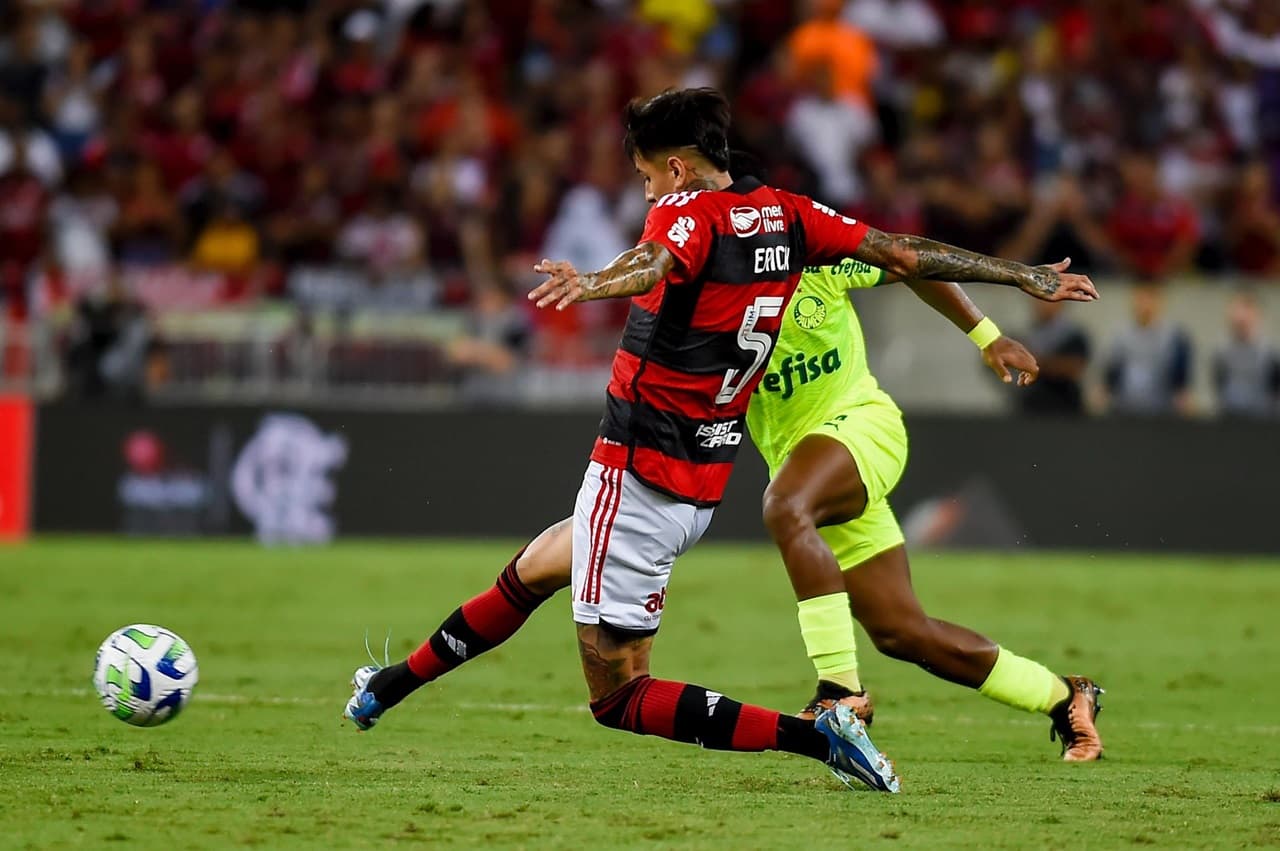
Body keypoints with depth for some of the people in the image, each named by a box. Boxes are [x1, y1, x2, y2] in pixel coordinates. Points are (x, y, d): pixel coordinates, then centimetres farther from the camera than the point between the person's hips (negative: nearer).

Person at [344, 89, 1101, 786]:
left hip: (639, 473, -9)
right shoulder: (786, 217, 5)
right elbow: (905, 254, 8)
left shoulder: (689, 212, -15)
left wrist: (588, 285, -61)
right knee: (534, 568, 28)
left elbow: (655, 264, -39)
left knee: (619, 696, -6)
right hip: (703, 482, 9)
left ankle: (814, 735, -16)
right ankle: (397, 684, 39)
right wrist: (1028, 277, 17)